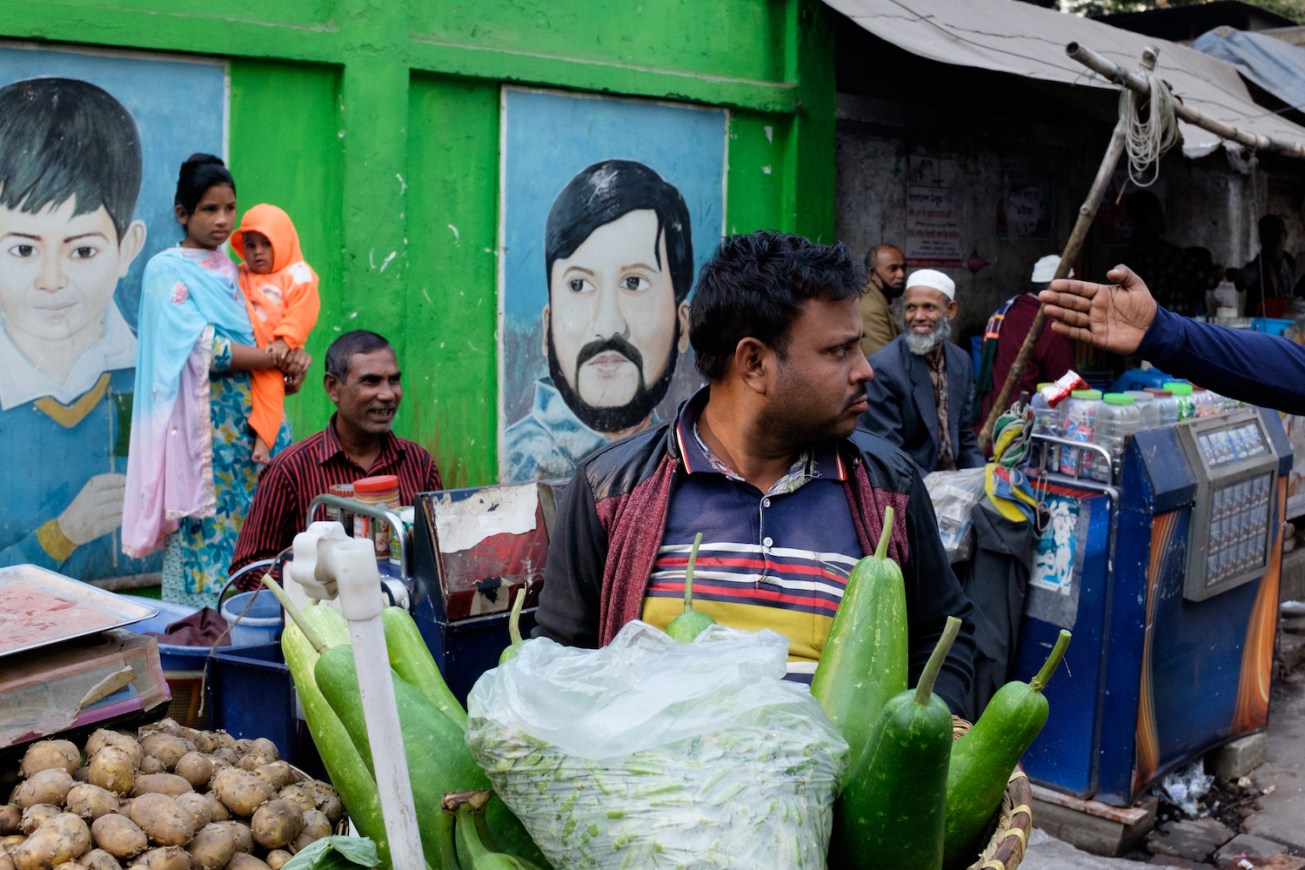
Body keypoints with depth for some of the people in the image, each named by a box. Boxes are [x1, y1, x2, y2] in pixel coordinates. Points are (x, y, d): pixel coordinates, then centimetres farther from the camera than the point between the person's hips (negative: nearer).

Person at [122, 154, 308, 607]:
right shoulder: (167, 271, -4)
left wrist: (286, 364, -4)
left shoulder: (228, 268, 16)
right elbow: (204, 350, -14)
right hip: (202, 425, -6)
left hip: (246, 419, 6)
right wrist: (280, 358, -10)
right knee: (205, 537, -6)